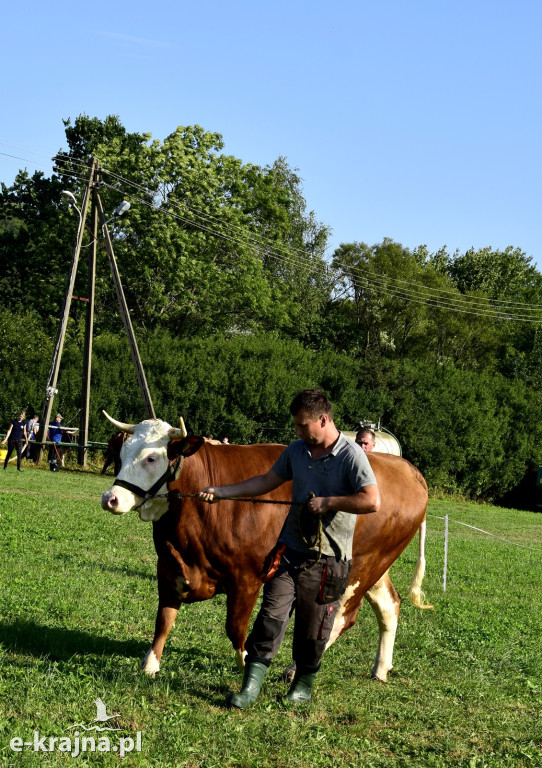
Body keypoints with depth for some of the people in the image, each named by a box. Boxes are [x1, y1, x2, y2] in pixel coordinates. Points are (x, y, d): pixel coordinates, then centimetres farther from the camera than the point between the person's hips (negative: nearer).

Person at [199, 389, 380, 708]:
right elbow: (267, 481, 20)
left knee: (313, 628, 6)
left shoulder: (351, 455, -12)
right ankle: (252, 685, -2)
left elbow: (373, 502, -21)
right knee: (272, 613, -6)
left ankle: (304, 684, 27)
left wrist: (328, 502, -18)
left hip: (327, 559, -4)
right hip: (290, 549, 4)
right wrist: (222, 492, 17)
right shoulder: (297, 450, 9)